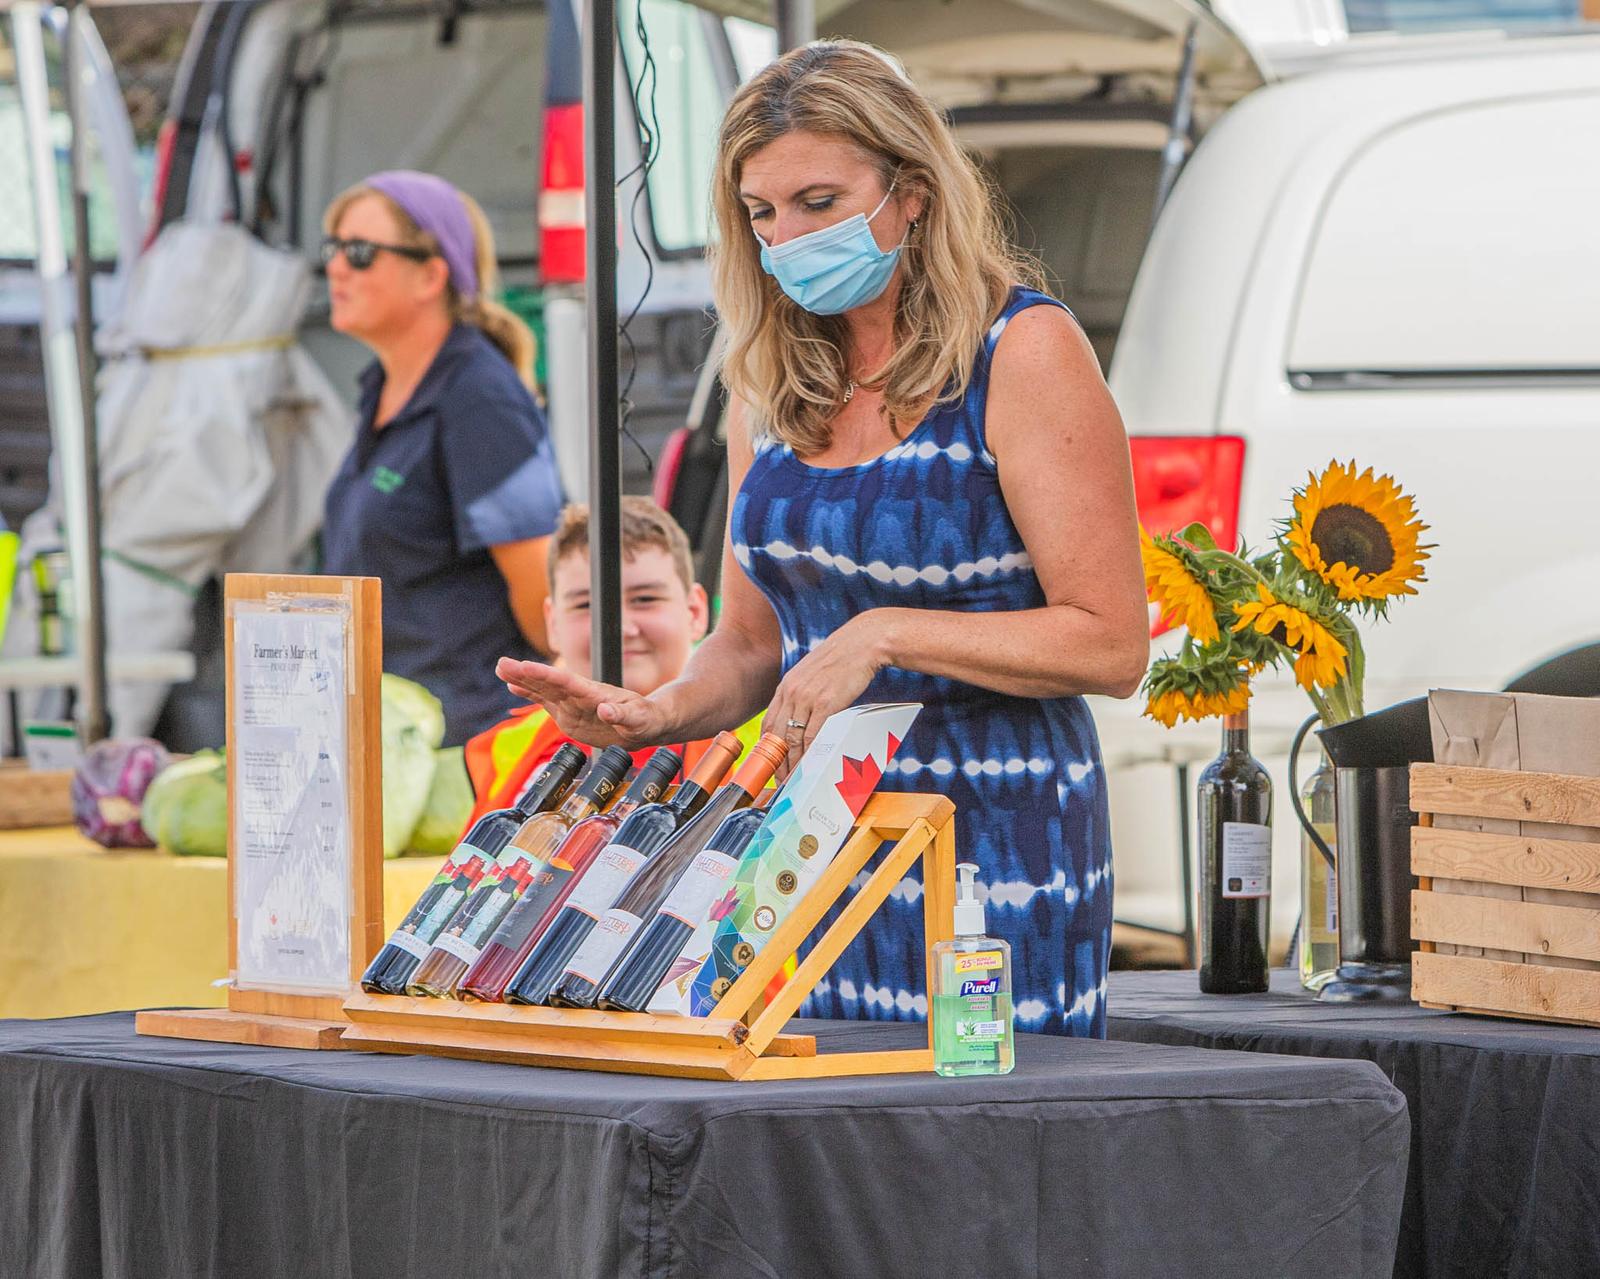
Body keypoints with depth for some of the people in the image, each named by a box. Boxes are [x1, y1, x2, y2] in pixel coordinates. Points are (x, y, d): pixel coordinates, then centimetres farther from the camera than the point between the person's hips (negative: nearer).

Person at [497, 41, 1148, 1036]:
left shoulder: (1023, 351, -8)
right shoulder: (773, 378, 11)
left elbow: (1110, 643, -12)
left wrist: (887, 635, -18)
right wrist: (664, 713, -5)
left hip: (994, 847, -6)